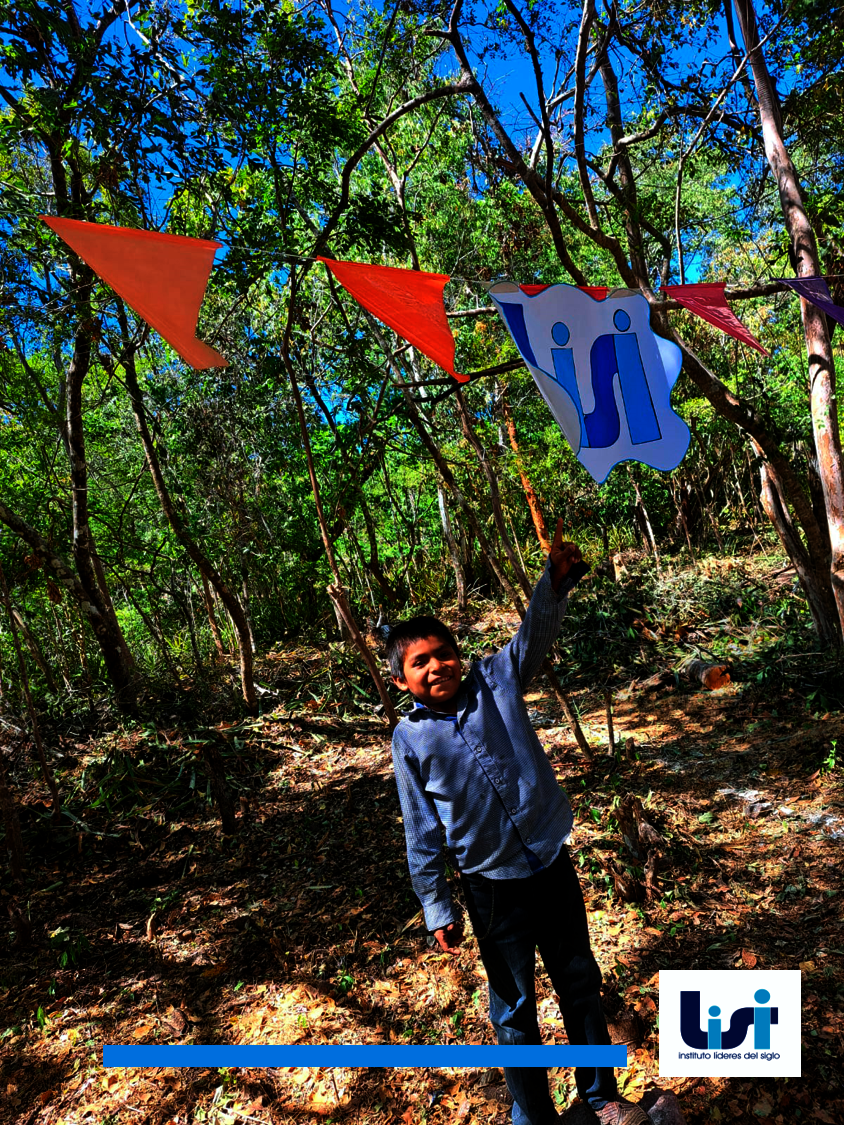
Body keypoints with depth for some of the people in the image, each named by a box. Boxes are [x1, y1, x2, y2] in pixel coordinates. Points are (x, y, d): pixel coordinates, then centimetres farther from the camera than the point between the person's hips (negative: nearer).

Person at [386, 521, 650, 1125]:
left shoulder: (495, 681, -6)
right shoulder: (410, 738, -10)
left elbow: (534, 632, -19)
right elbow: (422, 830, -5)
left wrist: (558, 579, -37)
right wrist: (437, 907, -1)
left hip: (554, 865, 2)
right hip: (494, 888, -2)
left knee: (581, 983, 21)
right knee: (514, 1007, 17)